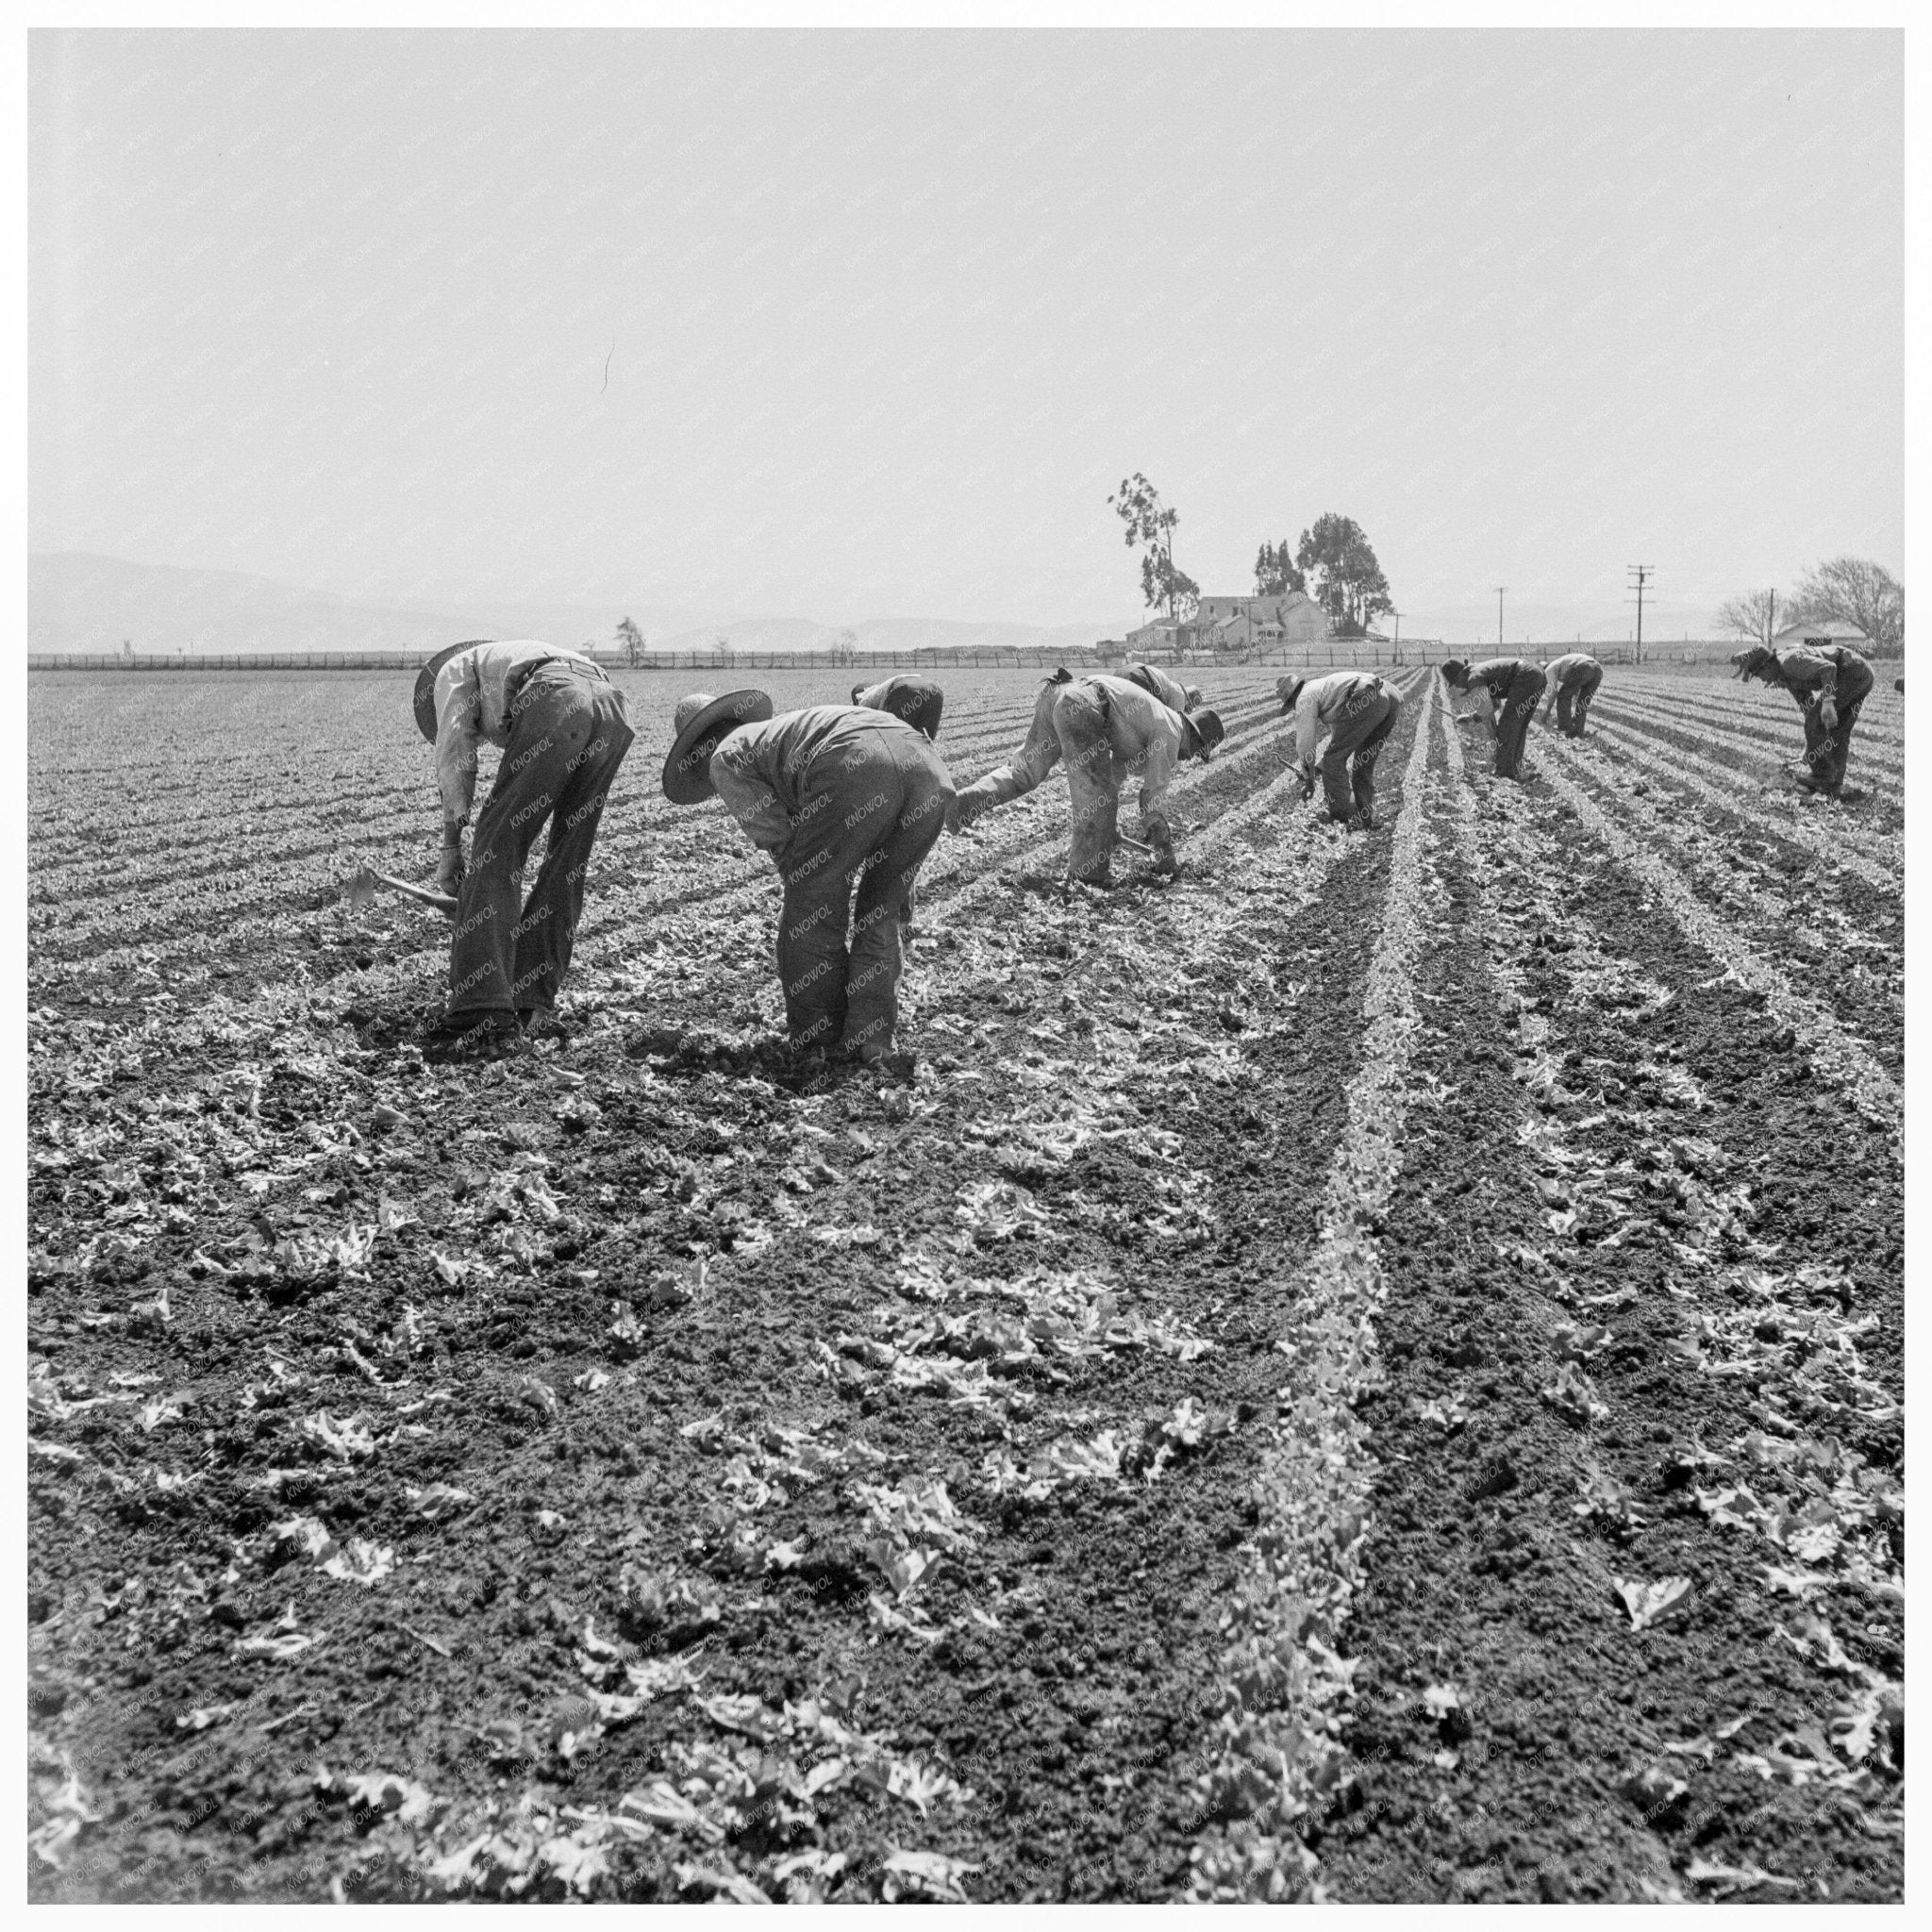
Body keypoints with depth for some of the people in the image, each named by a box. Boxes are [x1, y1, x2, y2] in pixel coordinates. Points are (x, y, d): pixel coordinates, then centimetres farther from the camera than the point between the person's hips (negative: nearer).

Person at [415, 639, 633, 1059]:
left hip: (554, 704, -7)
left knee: (496, 849, -3)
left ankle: (481, 1013, -10)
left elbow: (454, 756, 12)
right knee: (567, 863, 14)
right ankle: (535, 1003, 16)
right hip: (612, 709, 7)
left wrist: (451, 848, 15)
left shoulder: (454, 669, 28)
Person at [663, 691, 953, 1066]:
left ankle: (818, 1041, 22)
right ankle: (870, 1041, 24)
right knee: (879, 915, 23)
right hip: (929, 769, 7)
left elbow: (780, 839, 13)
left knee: (810, 920, 13)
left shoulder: (724, 758, 24)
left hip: (855, 771, -7)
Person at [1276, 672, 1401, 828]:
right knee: (1364, 763, 22)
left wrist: (1308, 779, 25)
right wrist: (1320, 767, 55)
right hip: (1390, 697, 9)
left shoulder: (1305, 697, 14)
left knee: (1333, 760, 3)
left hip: (1367, 699, -9)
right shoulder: (1326, 687, 40)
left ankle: (1343, 819, 2)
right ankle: (1365, 821, 20)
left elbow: (1305, 740, 14)